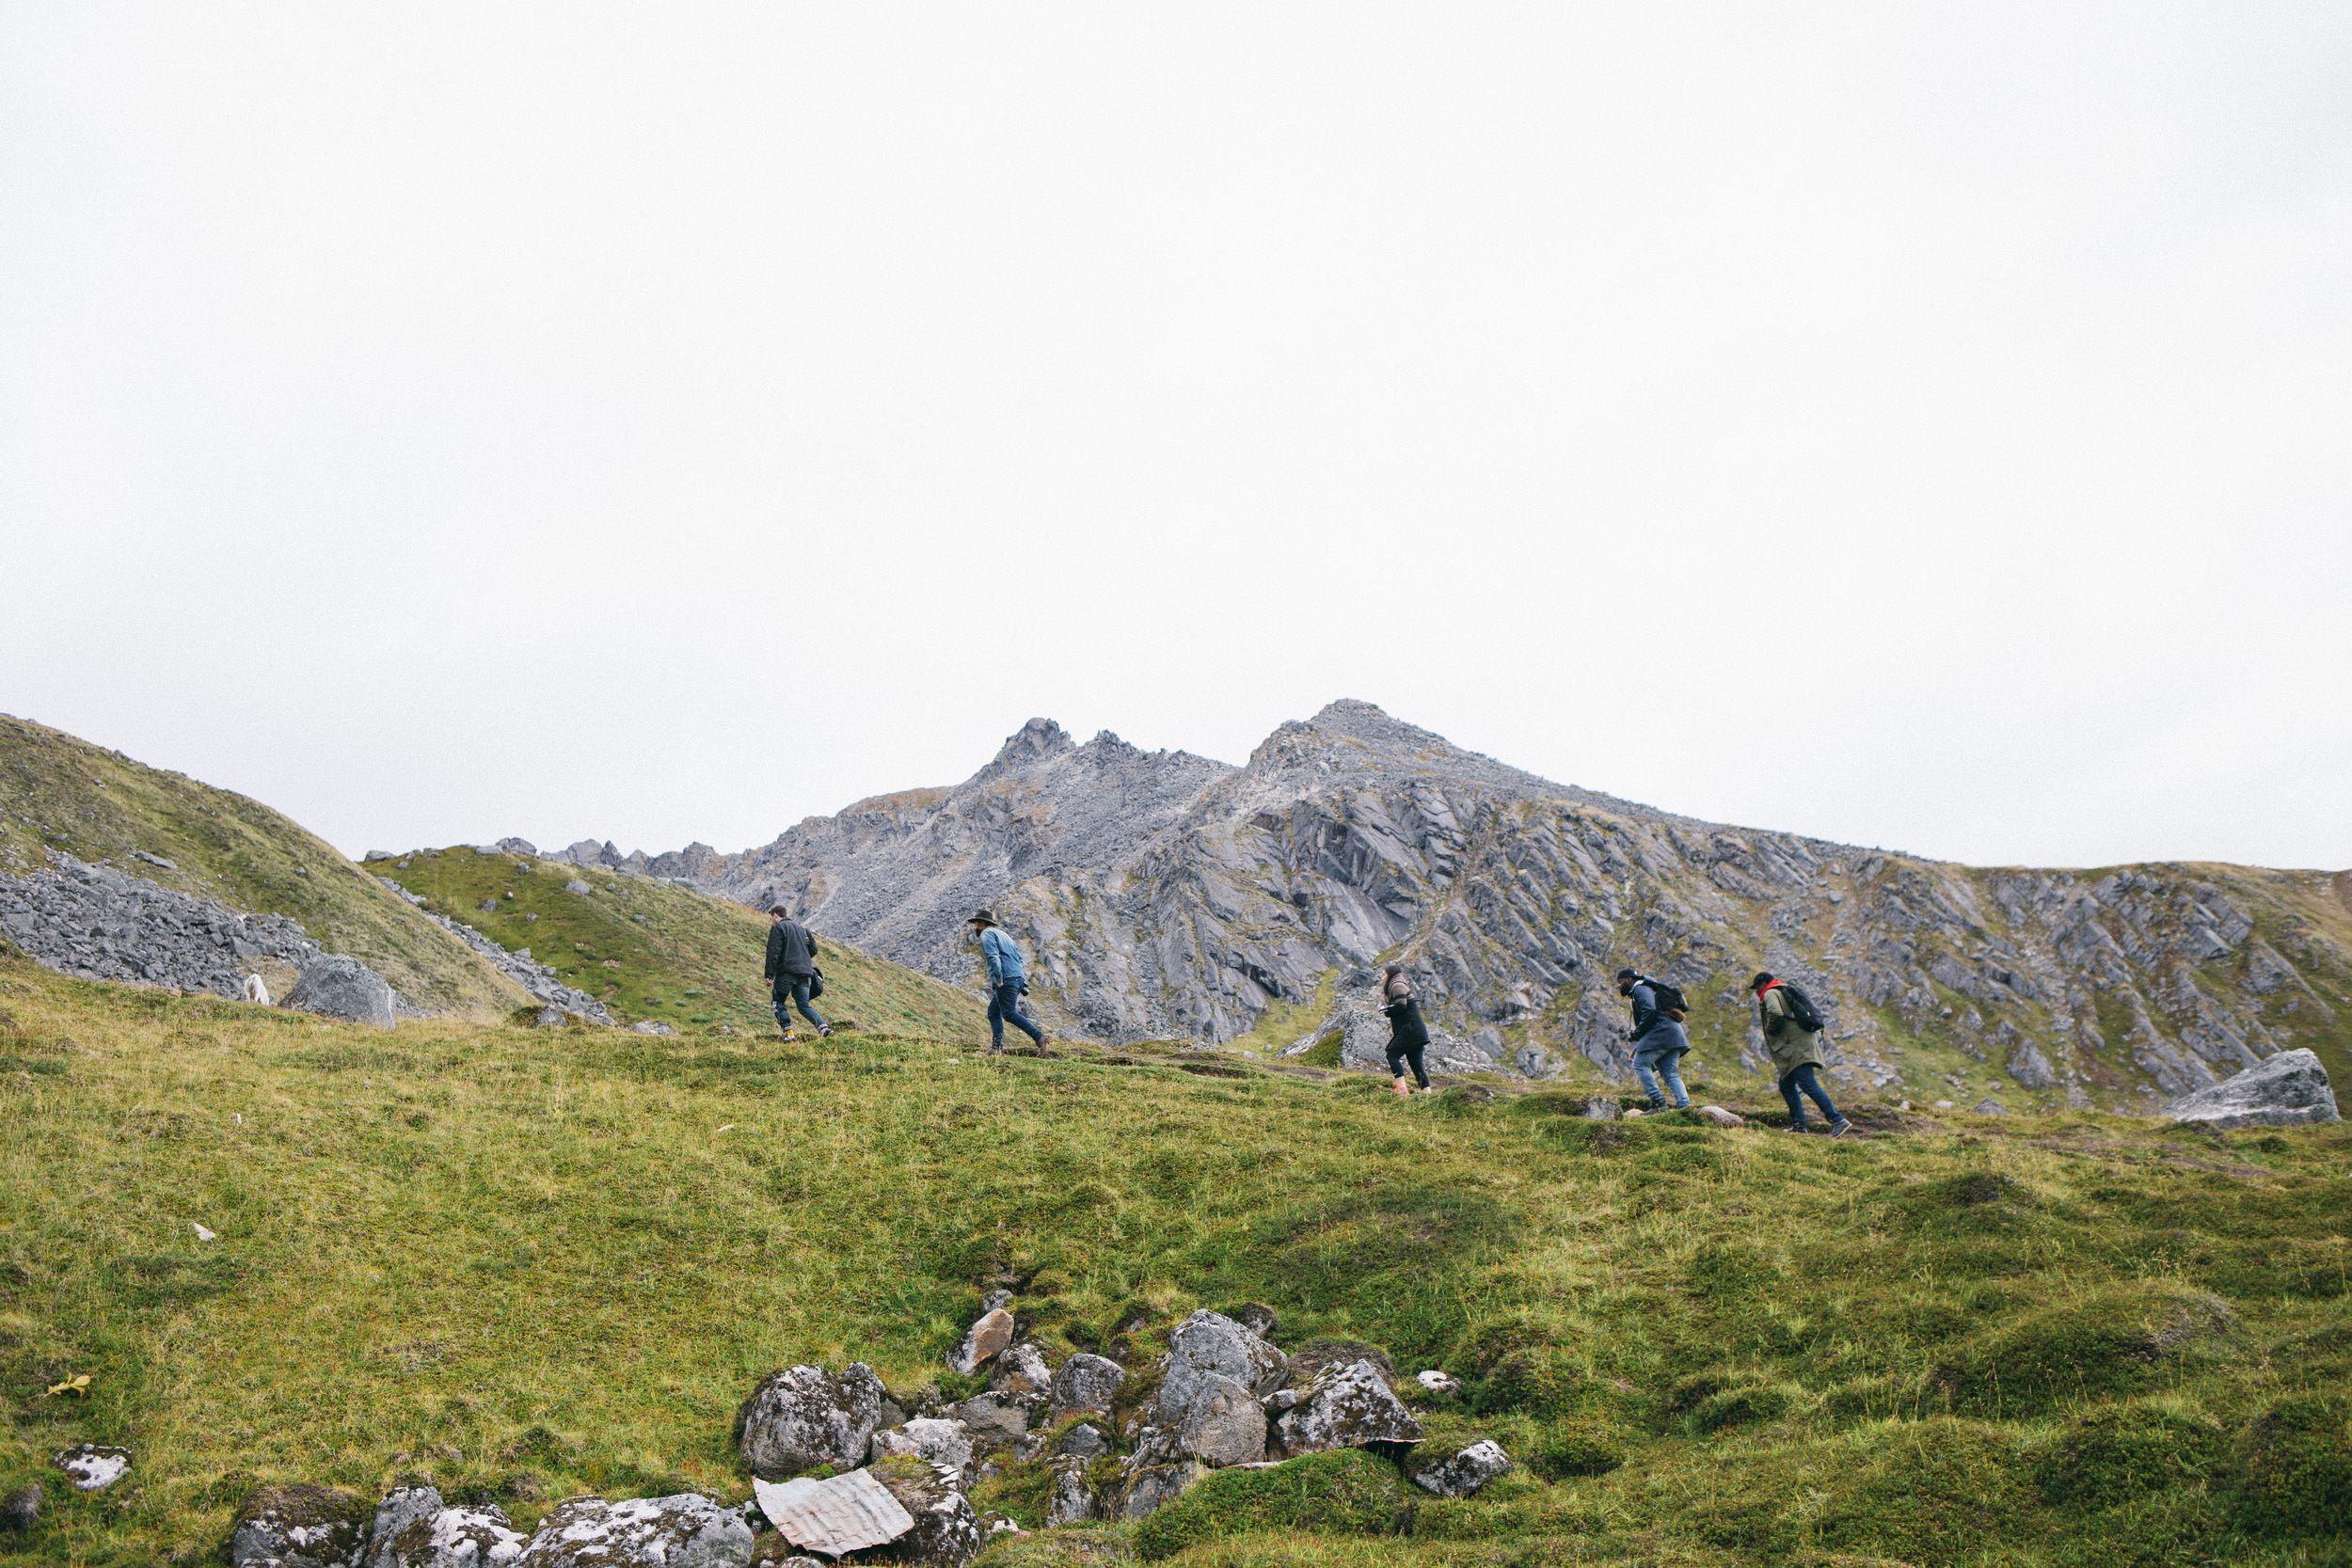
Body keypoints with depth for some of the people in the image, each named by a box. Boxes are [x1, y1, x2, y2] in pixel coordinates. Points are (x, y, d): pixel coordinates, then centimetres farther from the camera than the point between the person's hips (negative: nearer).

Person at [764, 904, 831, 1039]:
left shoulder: (777, 928, 2)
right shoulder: (802, 928, 24)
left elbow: (773, 952, -8)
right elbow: (813, 949, 19)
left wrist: (769, 974, -8)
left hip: (787, 972, -6)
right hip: (806, 972, 6)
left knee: (778, 1003, 7)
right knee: (804, 1006, 7)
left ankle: (788, 1032, -9)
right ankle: (823, 1027, -15)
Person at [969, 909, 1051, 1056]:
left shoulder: (986, 934, 1)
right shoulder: (1002, 934, 29)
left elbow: (993, 957, -16)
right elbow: (1019, 957, 25)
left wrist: (998, 979, -18)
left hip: (1007, 978, -10)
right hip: (1018, 976, 10)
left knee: (1009, 1013, -14)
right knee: (993, 1011, 11)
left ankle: (1041, 1038, -22)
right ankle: (996, 1048, 3)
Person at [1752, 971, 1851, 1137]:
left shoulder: (1770, 994, -2)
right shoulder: (1785, 991, 28)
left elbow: (1775, 1014, -22)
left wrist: (1769, 1030, -6)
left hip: (1796, 1047, -10)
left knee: (1807, 1084, -19)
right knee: (1786, 1085, 17)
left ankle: (1838, 1122, -27)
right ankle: (1798, 1124, 12)